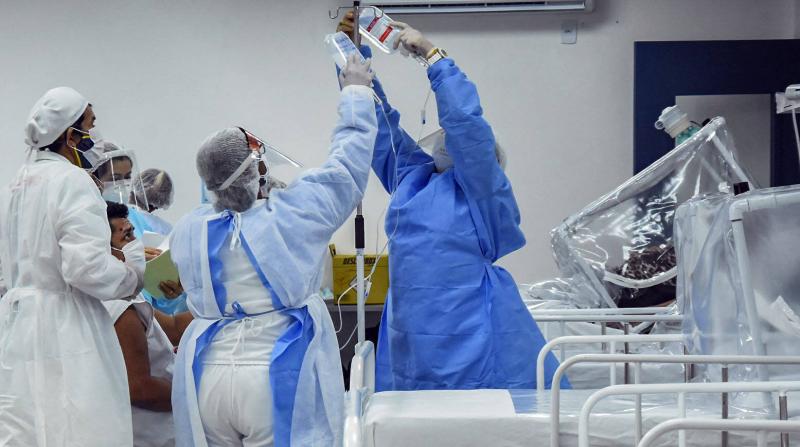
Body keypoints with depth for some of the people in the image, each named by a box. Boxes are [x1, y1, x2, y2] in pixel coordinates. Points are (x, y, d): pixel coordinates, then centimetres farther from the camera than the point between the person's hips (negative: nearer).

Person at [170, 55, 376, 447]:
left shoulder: (187, 231, 4)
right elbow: (347, 164, 1)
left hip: (206, 381, 5)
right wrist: (356, 91, 15)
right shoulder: (291, 215, -10)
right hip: (280, 381, -4)